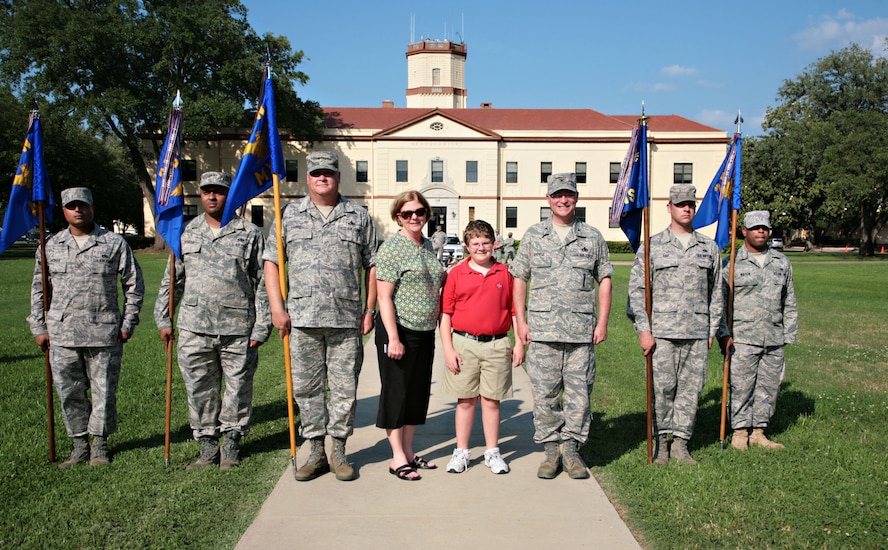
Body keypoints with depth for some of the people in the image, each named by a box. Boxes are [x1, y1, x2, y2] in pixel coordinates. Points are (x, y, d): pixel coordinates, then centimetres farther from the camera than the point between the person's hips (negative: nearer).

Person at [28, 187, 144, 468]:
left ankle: (100, 442, 21)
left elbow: (134, 285, 4)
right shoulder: (51, 246, 9)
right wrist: (38, 327, 10)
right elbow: (39, 289, 16)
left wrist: (127, 325, 0)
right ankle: (80, 443, 23)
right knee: (69, 393, 9)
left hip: (104, 334, -2)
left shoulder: (114, 243, 1)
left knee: (104, 392, 4)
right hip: (61, 335, 3)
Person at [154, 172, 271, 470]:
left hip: (238, 329, -2)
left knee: (238, 388, 7)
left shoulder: (250, 234, 2)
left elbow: (263, 283, 1)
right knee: (200, 390, 8)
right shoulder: (186, 233, 11)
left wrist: (261, 328, -3)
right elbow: (171, 279, 16)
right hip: (194, 328, 2)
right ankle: (208, 444, 23)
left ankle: (231, 444, 24)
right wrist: (163, 319, 11)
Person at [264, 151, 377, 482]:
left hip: (347, 318, 0)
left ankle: (339, 451, 18)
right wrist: (277, 308, -3)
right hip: (302, 318, 1)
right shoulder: (290, 215, 10)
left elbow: (372, 265, 10)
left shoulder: (358, 216, 9)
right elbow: (272, 261, 7)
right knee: (306, 387, 7)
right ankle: (316, 452, 20)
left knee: (344, 388, 4)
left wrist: (369, 309, 3)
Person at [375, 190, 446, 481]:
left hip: (425, 331, 8)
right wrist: (393, 338, -20)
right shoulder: (392, 247, -11)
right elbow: (384, 297, -16)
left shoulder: (428, 245, 12)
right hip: (399, 330, -8)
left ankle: (409, 452, 27)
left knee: (418, 392, 14)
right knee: (396, 392, 2)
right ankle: (398, 458, 12)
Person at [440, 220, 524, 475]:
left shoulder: (505, 273, 4)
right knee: (466, 400, 8)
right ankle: (461, 452, 20)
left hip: (497, 345, 0)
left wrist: (519, 343, 5)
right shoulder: (456, 273, 1)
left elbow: (515, 311, 9)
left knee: (491, 400, 8)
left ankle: (493, 452, 21)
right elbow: (445, 313, 1)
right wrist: (448, 348, -4)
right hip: (463, 344, 0)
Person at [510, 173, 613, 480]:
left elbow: (604, 280, 11)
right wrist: (520, 321, 2)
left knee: (579, 394, 4)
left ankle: (571, 449, 18)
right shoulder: (533, 236, 9)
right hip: (542, 330, 0)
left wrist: (602, 322, 3)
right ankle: (551, 450, 17)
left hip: (582, 332, 0)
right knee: (544, 394, 3)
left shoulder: (592, 237, 9)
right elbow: (520, 279, 10)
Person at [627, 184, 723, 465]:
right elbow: (637, 289, -1)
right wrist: (643, 329, -7)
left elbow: (716, 292, 16)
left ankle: (681, 442, 17)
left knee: (691, 387, 5)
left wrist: (712, 330, 12)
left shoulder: (709, 247, 12)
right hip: (662, 332, -3)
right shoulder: (652, 246, 2)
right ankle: (661, 441, 14)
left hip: (697, 333, 3)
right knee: (662, 387, 0)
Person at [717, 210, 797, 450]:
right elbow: (719, 302, -1)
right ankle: (740, 431, 11)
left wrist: (789, 335, 12)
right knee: (742, 387, -2)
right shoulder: (732, 263, 0)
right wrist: (724, 334, -9)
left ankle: (759, 432, 19)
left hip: (774, 341, 4)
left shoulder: (782, 263, 14)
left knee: (769, 387, 8)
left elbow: (789, 303, 18)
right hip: (742, 340, -4)